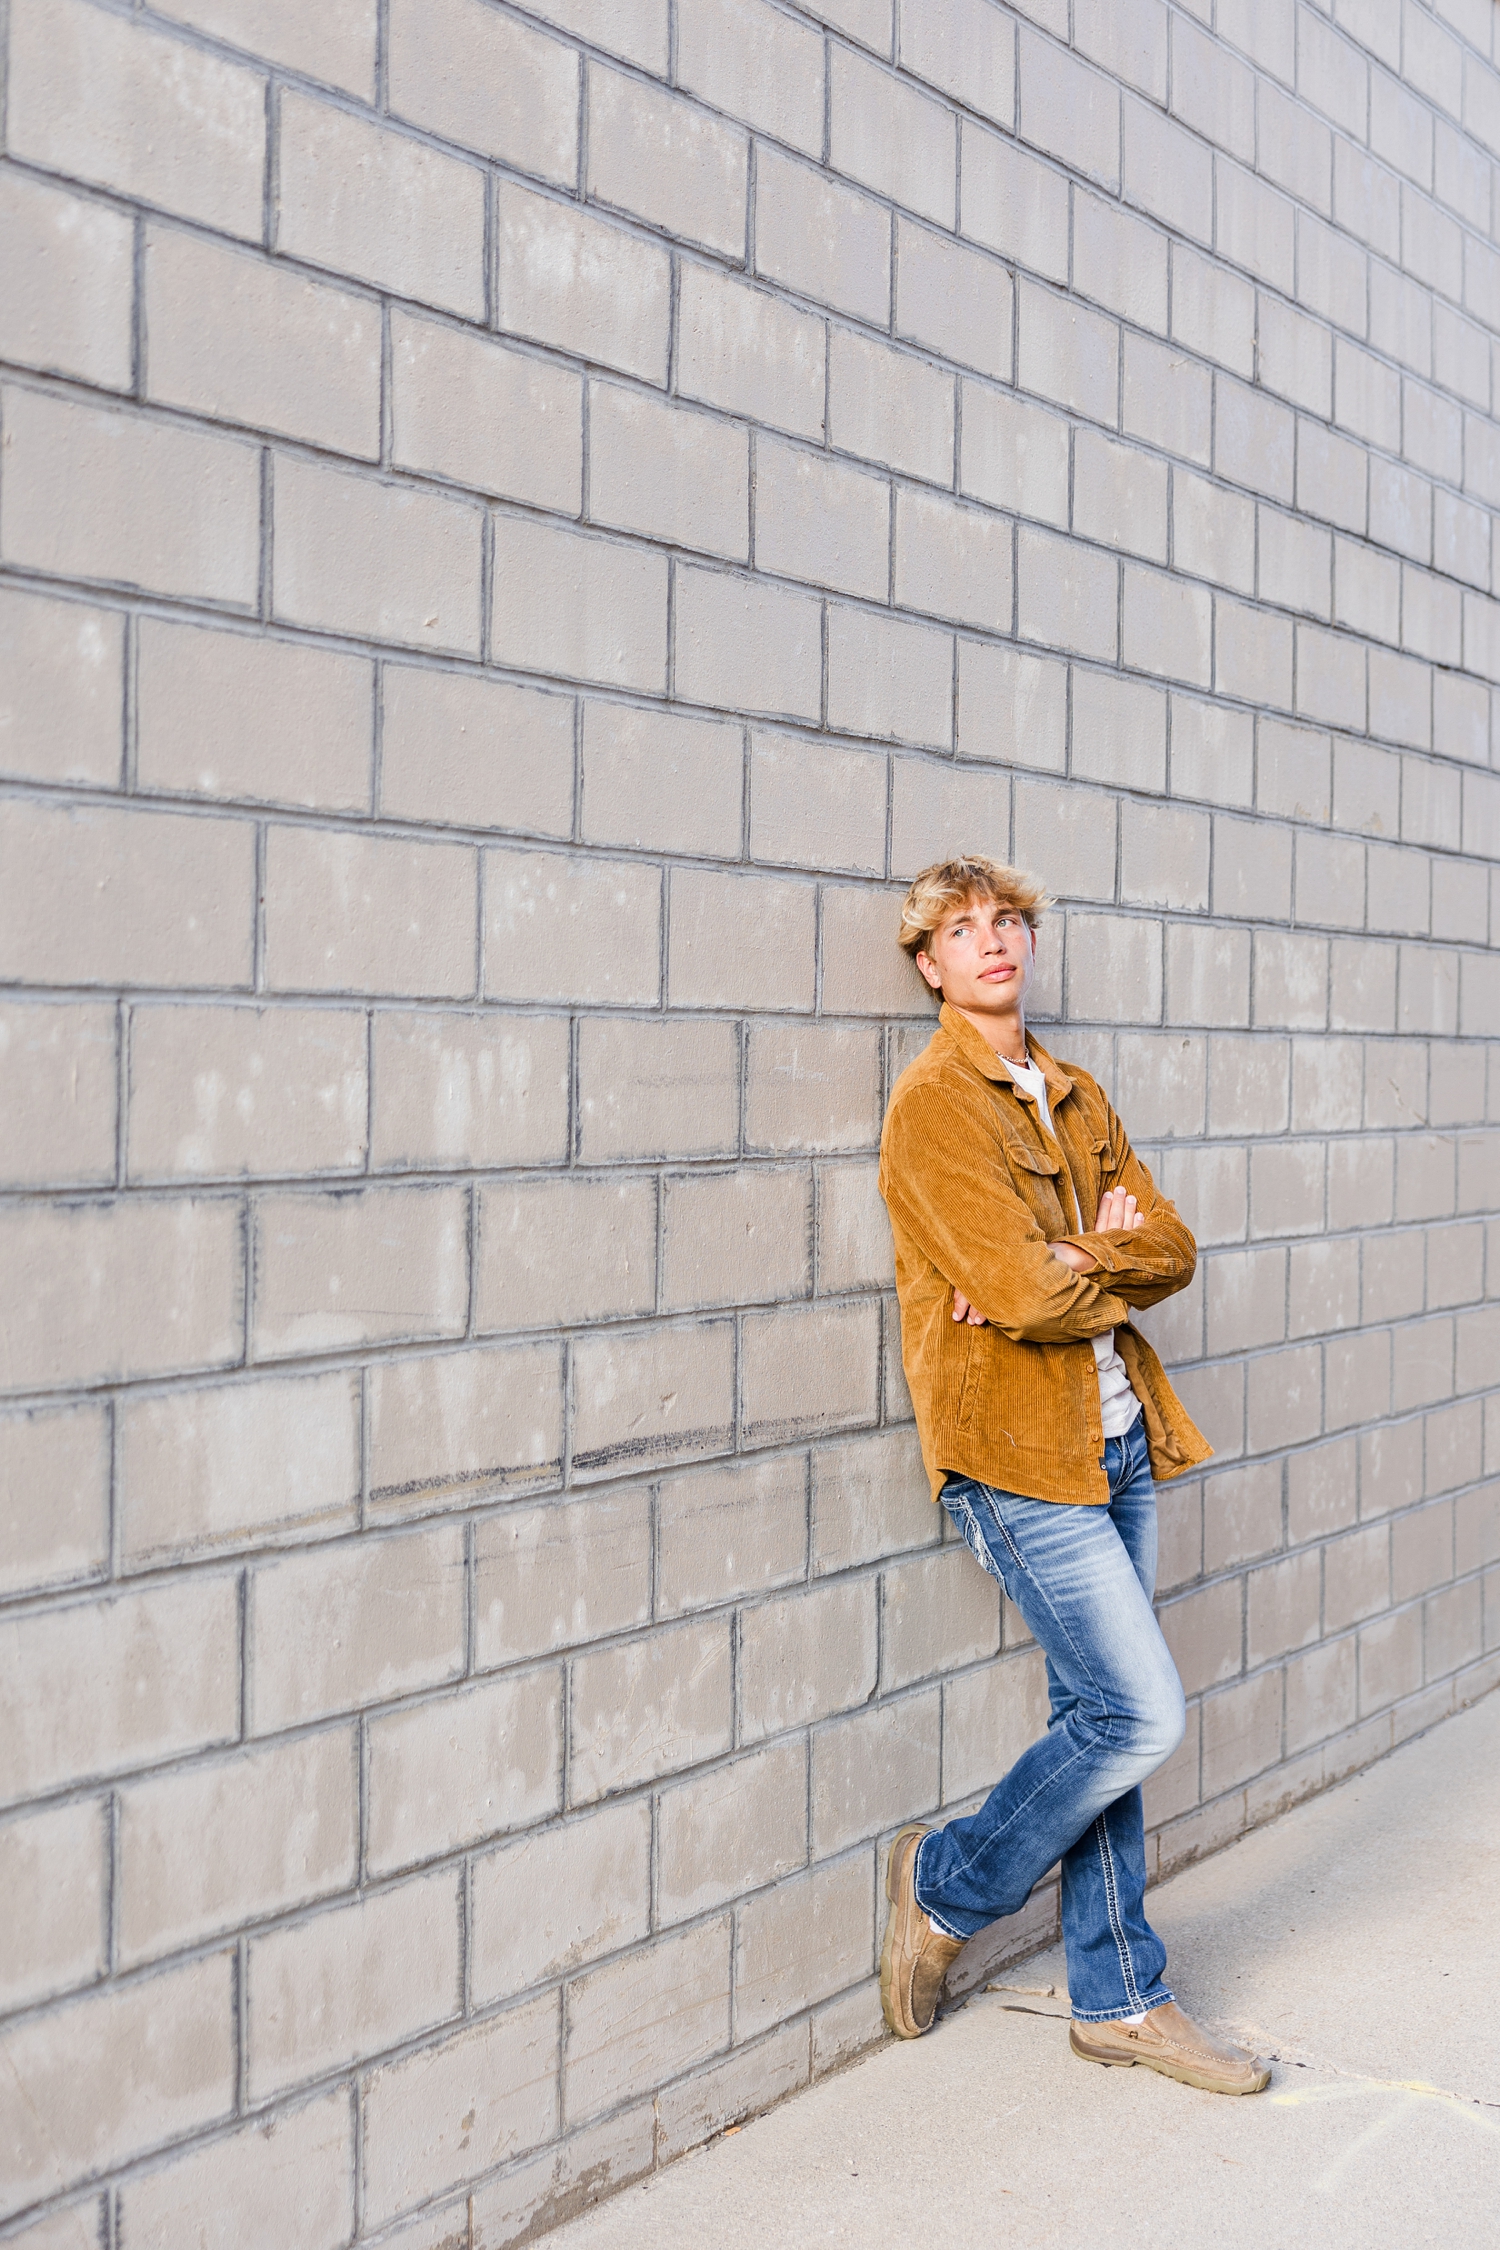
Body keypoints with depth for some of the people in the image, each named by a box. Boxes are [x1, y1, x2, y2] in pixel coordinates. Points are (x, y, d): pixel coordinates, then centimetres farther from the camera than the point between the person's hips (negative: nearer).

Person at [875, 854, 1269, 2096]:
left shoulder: (1078, 1097, 14)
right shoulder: (931, 1105, -11)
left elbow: (1173, 1248, 5)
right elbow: (1022, 1295, -21)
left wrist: (1072, 1264, -14)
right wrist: (1114, 1270, -2)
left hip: (1116, 1443, 7)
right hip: (1018, 1453, -7)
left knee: (1099, 1720, 13)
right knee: (1141, 1713, -7)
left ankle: (1118, 1997, 25)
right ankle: (948, 1882, 15)